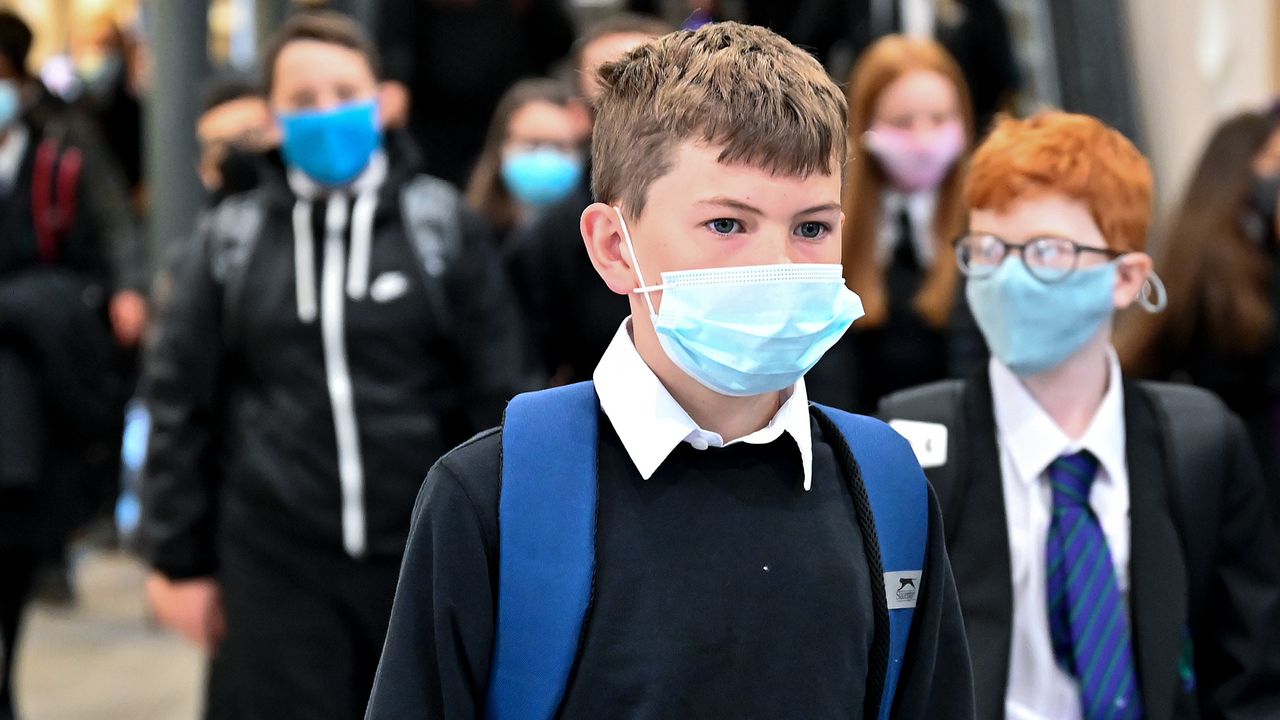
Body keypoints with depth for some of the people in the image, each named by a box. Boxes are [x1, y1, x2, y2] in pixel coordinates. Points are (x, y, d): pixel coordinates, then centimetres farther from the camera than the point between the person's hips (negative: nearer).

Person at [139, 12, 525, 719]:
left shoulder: (442, 226, 1)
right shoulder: (230, 240, 3)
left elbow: (495, 395, 1)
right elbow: (180, 407, 5)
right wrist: (179, 561, 4)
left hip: (422, 557, 0)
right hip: (275, 562, 0)